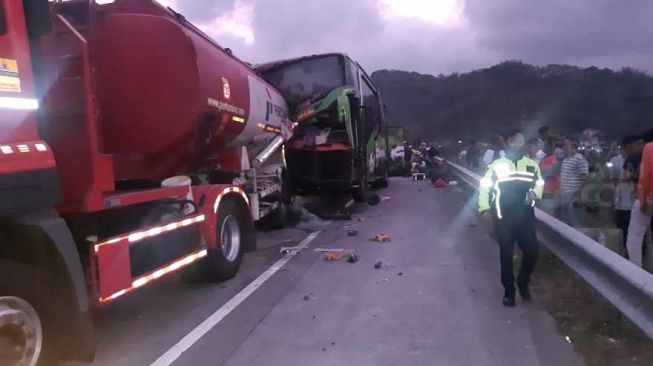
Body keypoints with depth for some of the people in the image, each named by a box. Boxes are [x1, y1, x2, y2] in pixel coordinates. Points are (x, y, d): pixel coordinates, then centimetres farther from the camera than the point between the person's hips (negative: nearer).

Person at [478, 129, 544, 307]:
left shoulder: (532, 164, 3)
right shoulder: (497, 164, -3)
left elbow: (539, 183, 17)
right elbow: (485, 186, 1)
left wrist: (534, 193, -5)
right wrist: (484, 208, -7)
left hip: (525, 218, 2)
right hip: (503, 219, -2)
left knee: (532, 252, 2)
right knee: (506, 256, 6)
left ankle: (523, 282, 30)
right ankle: (509, 291, 21)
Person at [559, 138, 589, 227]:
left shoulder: (580, 159, -12)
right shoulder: (565, 160, 15)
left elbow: (584, 179, -16)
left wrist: (580, 197, -18)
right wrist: (560, 193, 18)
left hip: (573, 196, -9)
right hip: (564, 195, 9)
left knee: (574, 223, -4)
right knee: (565, 223, 15)